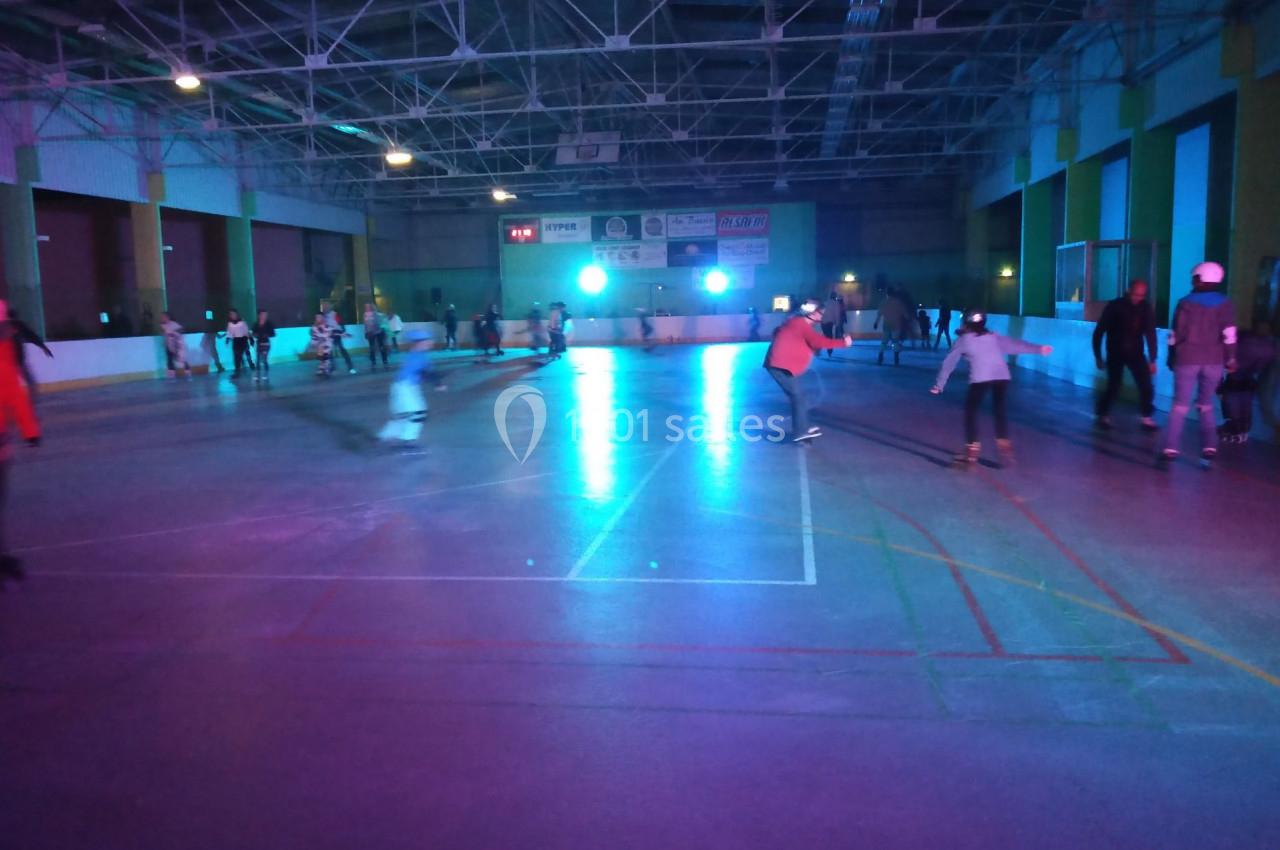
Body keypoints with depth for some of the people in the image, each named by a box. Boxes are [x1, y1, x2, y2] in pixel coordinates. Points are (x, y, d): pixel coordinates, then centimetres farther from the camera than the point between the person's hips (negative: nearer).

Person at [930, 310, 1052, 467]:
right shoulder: (993, 336, 27)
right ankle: (1005, 447, 14)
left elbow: (949, 363, 22)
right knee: (1000, 409, 21)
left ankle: (972, 450, 9)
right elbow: (1014, 344, 17)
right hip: (1002, 376, 4)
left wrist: (939, 385, 28)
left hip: (981, 378, -3)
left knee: (970, 409, 13)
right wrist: (1038, 349, 14)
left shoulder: (963, 339, 20)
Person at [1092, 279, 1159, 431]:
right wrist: (1098, 356, -8)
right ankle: (1102, 415, 9)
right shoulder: (1114, 306, -12)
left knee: (1146, 386, -7)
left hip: (1136, 353, 3)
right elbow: (1099, 332, -7)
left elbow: (1150, 333, -1)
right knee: (1114, 386, -10)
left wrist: (1153, 359, -3)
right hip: (1115, 353, -2)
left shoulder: (1146, 308, -6)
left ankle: (1147, 418, 7)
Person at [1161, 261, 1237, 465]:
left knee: (1180, 404, 2)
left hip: (1187, 360, -2)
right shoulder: (1225, 303, 4)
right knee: (1206, 404, 15)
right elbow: (1229, 334, -4)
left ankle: (1171, 448, -5)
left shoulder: (1186, 303, 0)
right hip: (1214, 361, 2)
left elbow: (1175, 334, 2)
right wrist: (1230, 359, 0)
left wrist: (1171, 358, 11)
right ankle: (1209, 446, 2)